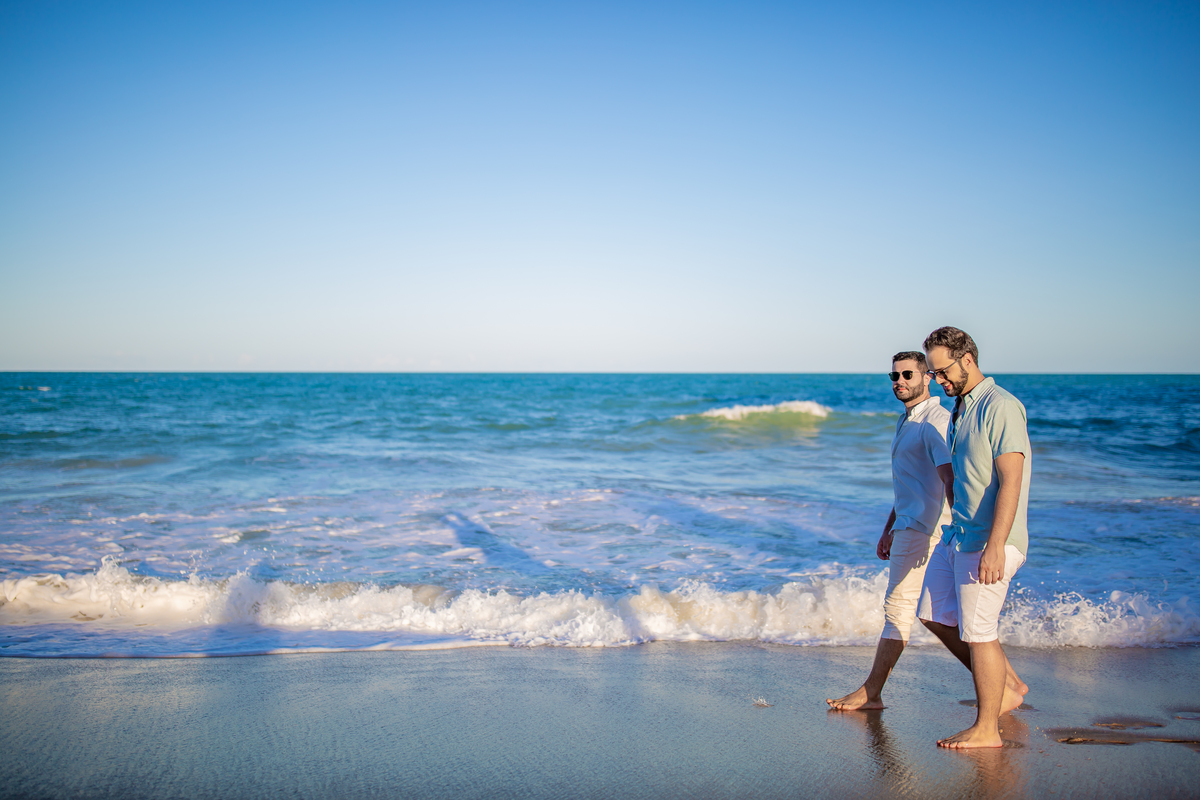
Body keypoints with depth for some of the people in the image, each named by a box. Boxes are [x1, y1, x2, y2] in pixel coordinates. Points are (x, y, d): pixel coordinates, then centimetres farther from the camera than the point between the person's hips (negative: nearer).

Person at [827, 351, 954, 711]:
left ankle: (870, 692, -2)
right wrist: (889, 529, 26)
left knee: (899, 606, -7)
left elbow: (950, 479, -24)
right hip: (908, 525, 10)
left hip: (924, 528, -10)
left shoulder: (935, 421, -13)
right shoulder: (907, 422, 19)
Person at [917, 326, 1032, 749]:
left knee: (978, 631, -2)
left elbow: (1010, 482, -23)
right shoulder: (960, 409, 13)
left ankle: (986, 729, 12)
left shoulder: (1000, 407, -16)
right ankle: (1005, 685, 27)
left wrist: (994, 547, -28)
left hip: (989, 543, -10)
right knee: (934, 614, 16)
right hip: (957, 536, 10)